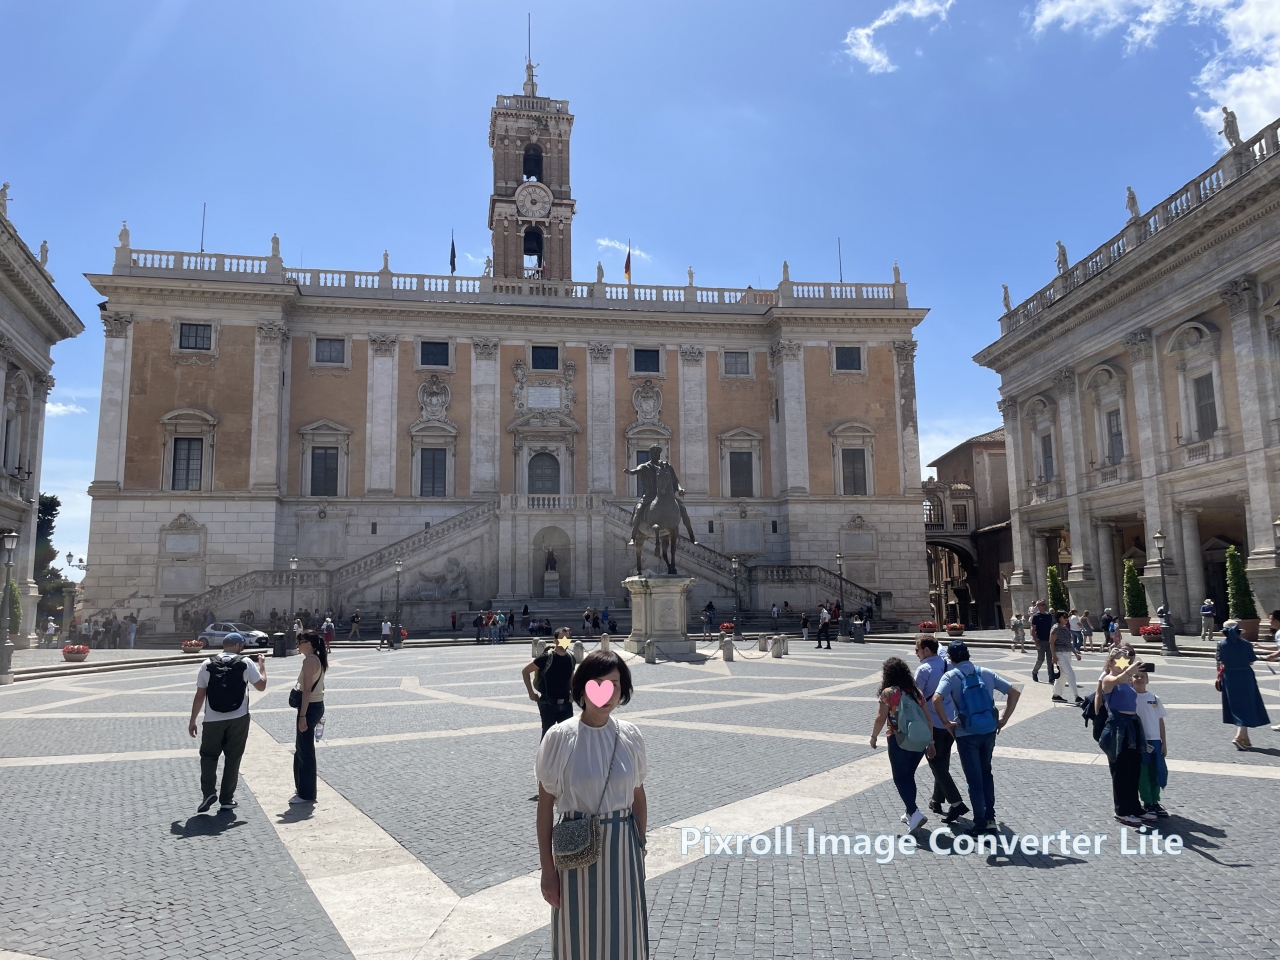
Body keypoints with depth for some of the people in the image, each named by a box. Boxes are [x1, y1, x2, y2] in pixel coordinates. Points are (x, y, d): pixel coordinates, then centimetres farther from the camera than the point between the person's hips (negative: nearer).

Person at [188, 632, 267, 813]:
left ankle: (208, 792, -1)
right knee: (232, 758, 9)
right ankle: (226, 799, 12)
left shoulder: (207, 665, -1)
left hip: (213, 719, 1)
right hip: (238, 719, 0)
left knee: (208, 755, 16)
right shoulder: (245, 663, -3)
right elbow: (261, 686, 5)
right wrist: (262, 665, 19)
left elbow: (200, 695, 0)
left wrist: (192, 720, 9)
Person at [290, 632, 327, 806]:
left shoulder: (309, 661, -18)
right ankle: (303, 789, 30)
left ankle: (306, 794, 7)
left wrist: (302, 716, -22)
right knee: (302, 748, 20)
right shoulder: (319, 659, 12)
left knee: (305, 751, -1)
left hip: (310, 707, -10)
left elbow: (307, 690, -22)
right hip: (318, 705, 10)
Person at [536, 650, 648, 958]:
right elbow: (545, 805, -7)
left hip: (622, 849, 2)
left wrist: (639, 851, 9)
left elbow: (639, 797, 6)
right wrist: (547, 868, -5)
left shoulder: (630, 736, -4)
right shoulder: (559, 737, -13)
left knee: (624, 934, 13)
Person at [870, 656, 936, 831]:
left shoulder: (888, 693, -9)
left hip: (898, 740, -6)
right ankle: (910, 813, 27)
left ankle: (914, 813, -10)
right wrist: (930, 742, 13)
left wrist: (873, 736, 5)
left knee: (900, 778, 3)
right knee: (909, 776, 19)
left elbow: (881, 718, -9)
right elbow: (926, 718, 7)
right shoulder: (916, 691, 7)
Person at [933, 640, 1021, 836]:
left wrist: (946, 722, -11)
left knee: (974, 779, 7)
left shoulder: (951, 676, -9)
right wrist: (1004, 718, 7)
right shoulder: (986, 673, 3)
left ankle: (981, 823, 13)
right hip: (989, 730, 4)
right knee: (986, 773, 22)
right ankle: (990, 818, 23)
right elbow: (1014, 692, 3)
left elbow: (937, 700, -25)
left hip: (967, 733, -4)